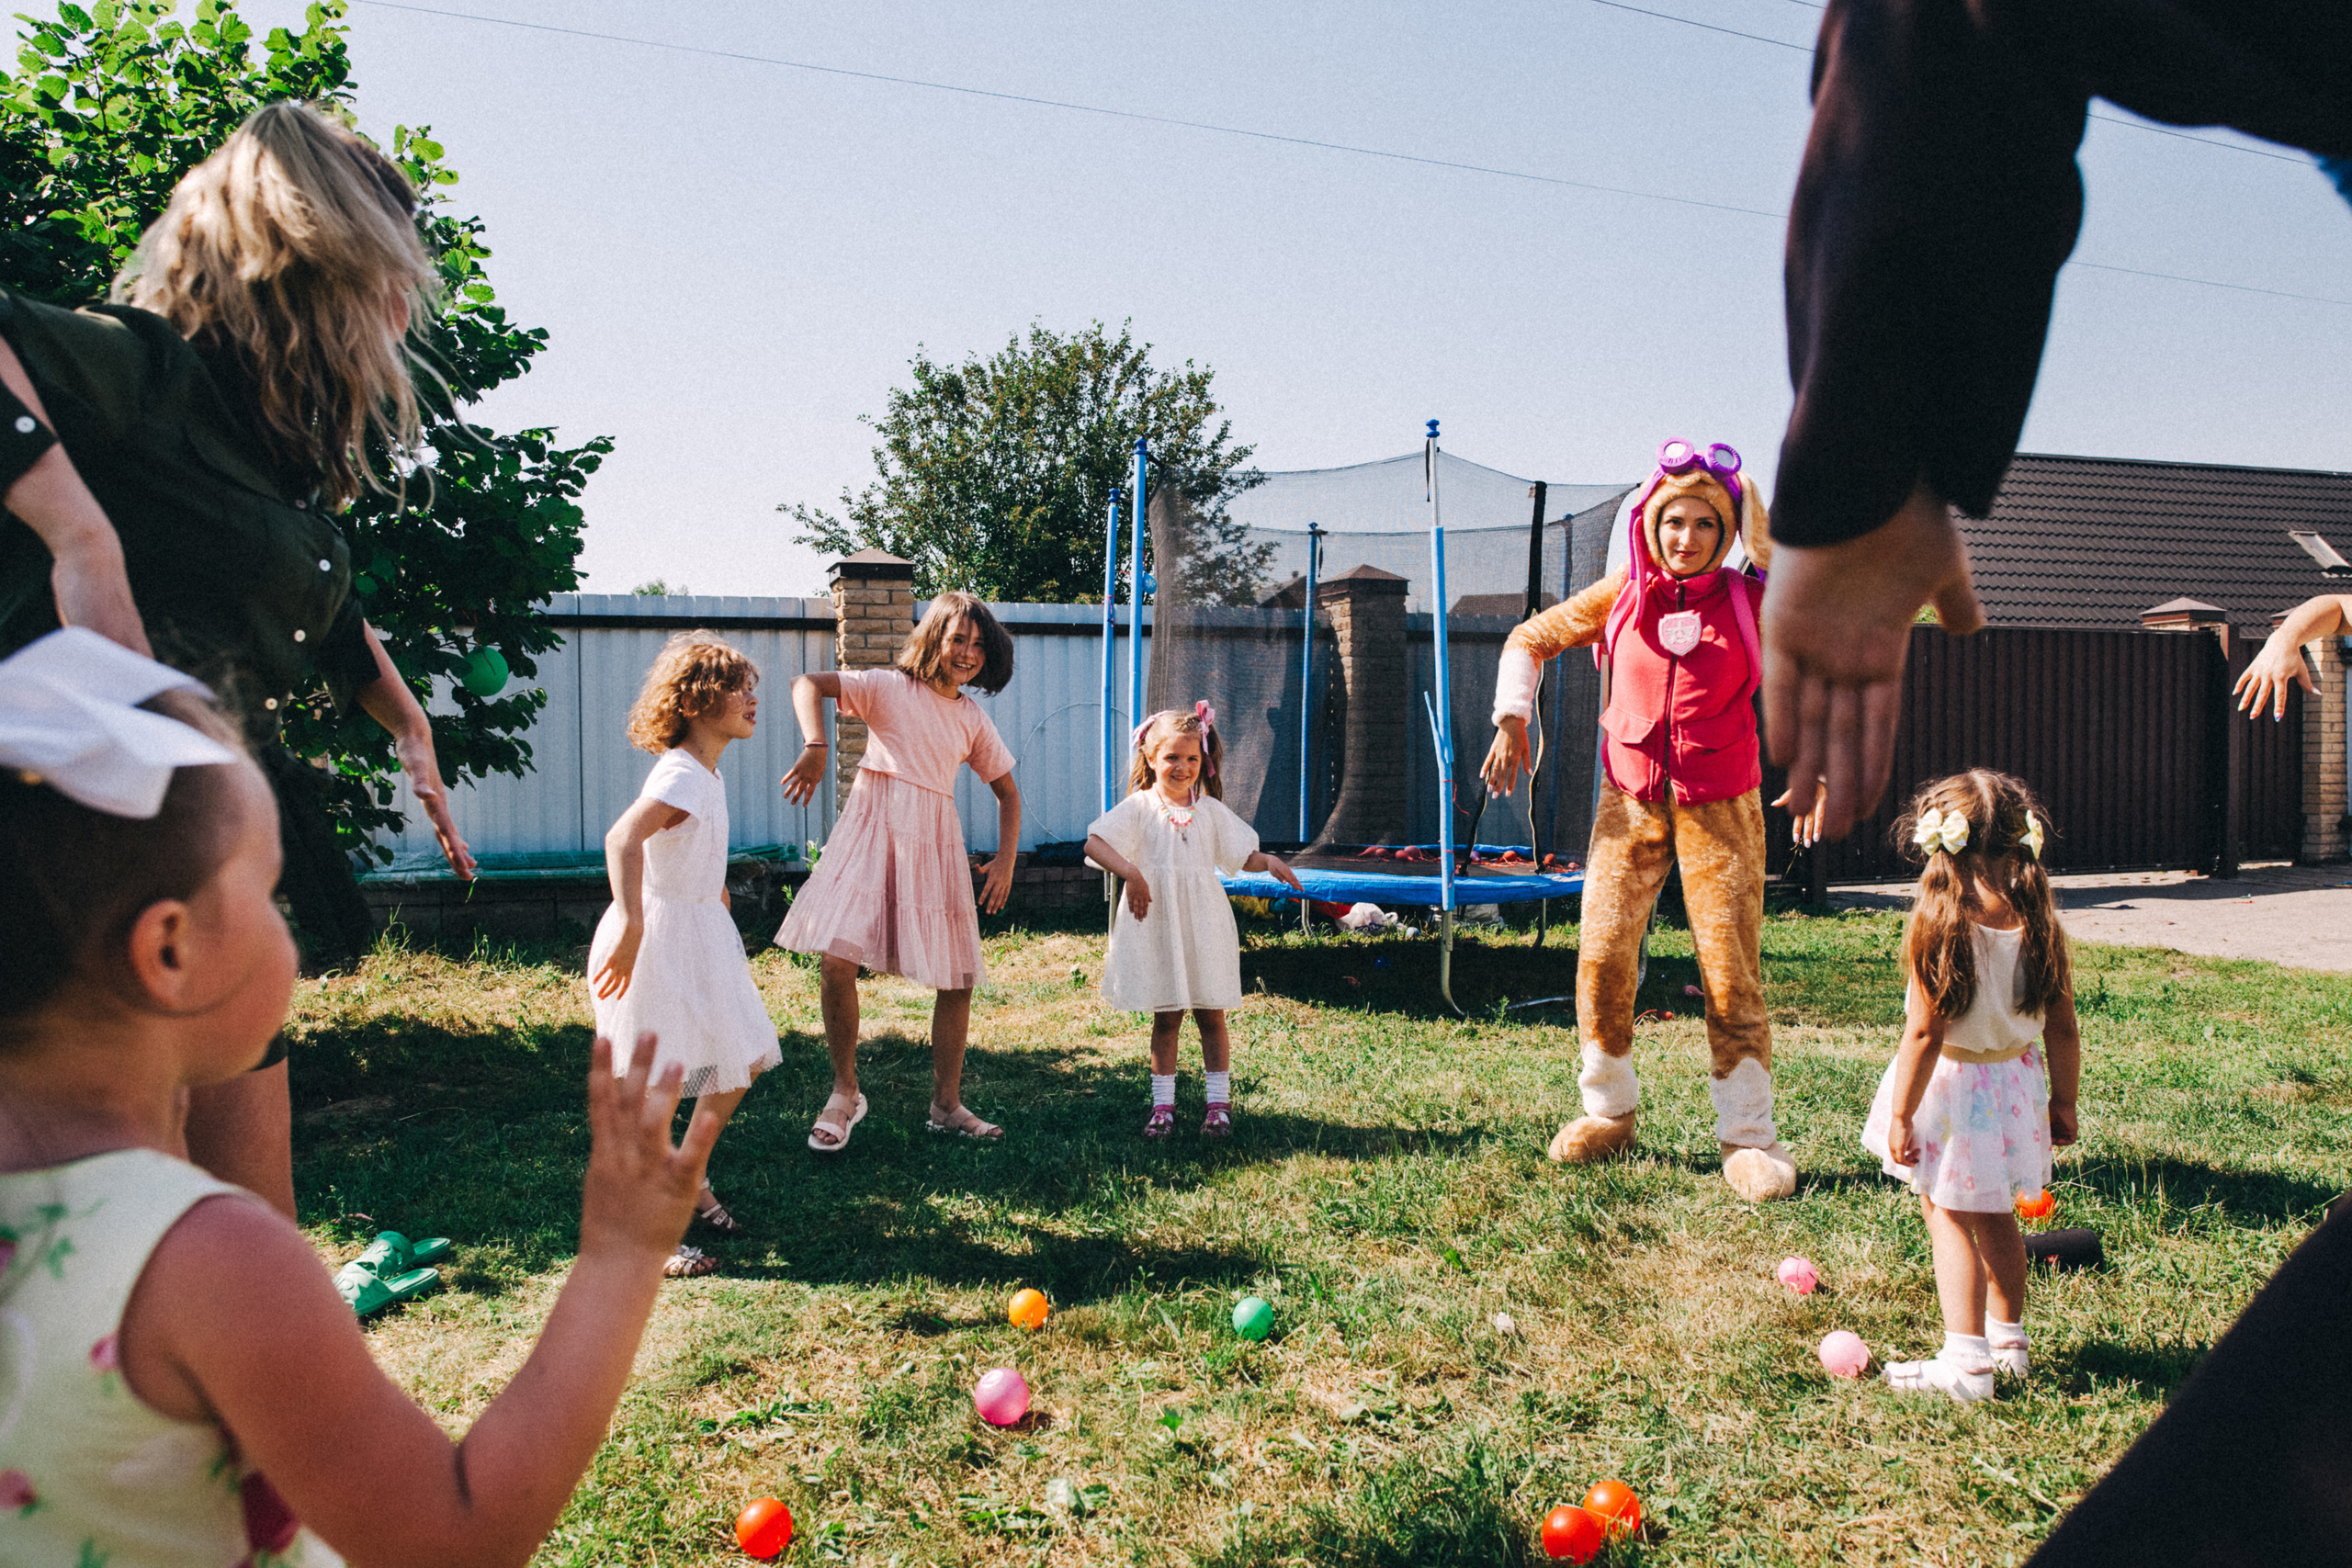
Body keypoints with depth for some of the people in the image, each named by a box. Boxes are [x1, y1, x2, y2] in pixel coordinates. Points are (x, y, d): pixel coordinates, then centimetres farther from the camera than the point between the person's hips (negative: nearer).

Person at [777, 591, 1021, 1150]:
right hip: (874, 830, -4)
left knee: (958, 977, 3)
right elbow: (807, 683, -9)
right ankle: (845, 1093, 3)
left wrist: (1006, 859, 7)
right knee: (836, 959, -17)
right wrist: (815, 747, -25)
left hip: (934, 842, 4)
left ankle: (946, 1104, 19)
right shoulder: (890, 687, 1)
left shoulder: (973, 720, 12)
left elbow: (1007, 792, 19)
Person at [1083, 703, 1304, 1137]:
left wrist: (1269, 862, -9)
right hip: (1157, 925, -2)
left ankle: (1219, 1103, 18)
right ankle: (1163, 1105, 16)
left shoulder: (1210, 810, 7)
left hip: (1204, 925, 2)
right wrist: (1130, 872, -26)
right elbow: (1094, 843, -12)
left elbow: (1242, 855, 12)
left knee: (1211, 1016, 7)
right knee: (1165, 1018, 5)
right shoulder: (1139, 808, -3)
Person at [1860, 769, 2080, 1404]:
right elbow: (2063, 1027, 0)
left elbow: (1924, 1034, -21)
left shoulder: (1937, 926, -22)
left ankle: (1966, 1362, 6)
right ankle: (2007, 1338, 37)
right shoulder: (2039, 925, -7)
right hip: (2016, 1078, 6)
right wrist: (2063, 1101, 13)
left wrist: (1902, 1115, -12)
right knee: (1997, 1218, 22)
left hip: (1951, 1088, -6)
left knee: (1949, 1220, 6)